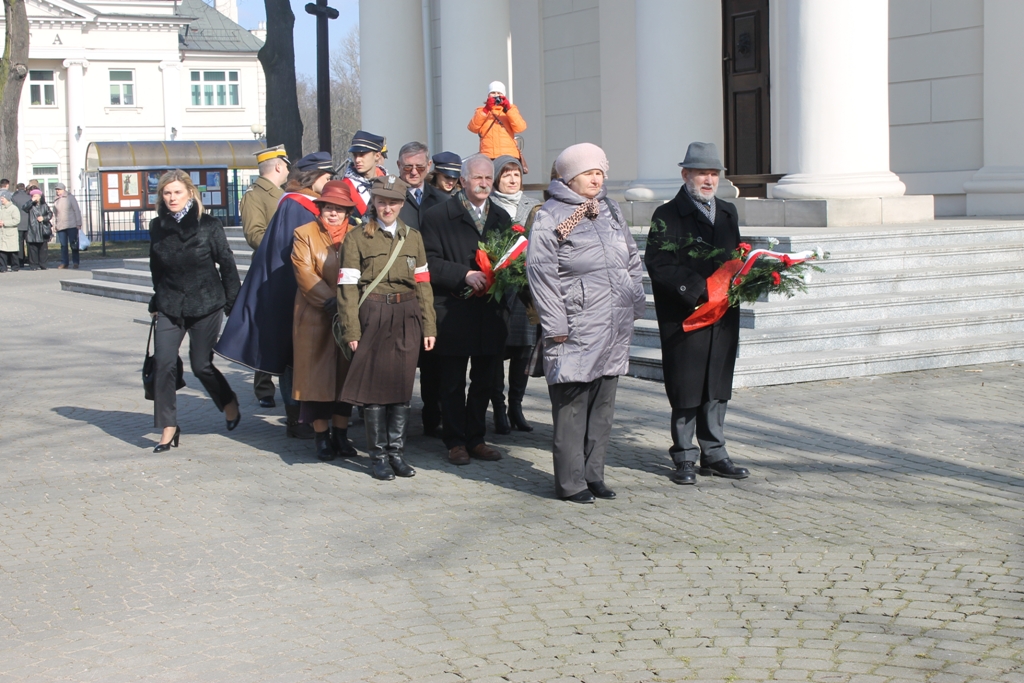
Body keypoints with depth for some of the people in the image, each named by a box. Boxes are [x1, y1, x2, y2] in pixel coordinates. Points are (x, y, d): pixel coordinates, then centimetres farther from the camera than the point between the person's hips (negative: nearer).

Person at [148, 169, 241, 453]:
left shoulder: (209, 225, -5)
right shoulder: (157, 227, 5)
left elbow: (227, 264, -2)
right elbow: (156, 268, 14)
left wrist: (232, 303, -3)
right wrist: (157, 302, 14)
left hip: (206, 305, -3)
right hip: (169, 307, 3)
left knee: (201, 365, 2)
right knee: (163, 364, -9)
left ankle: (230, 404, 31)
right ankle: (168, 428, -1)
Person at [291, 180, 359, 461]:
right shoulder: (305, 235, 2)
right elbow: (304, 273, -8)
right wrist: (330, 301, -19)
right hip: (315, 319, -2)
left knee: (345, 374, 6)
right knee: (318, 374, 0)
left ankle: (341, 433, 15)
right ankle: (321, 436, 8)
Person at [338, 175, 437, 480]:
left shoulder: (412, 237, 12)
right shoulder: (357, 238, 0)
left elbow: (423, 283, 12)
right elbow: (348, 287, -3)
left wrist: (428, 326, 7)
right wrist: (351, 330, -10)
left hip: (407, 318, 3)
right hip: (373, 317, -3)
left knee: (403, 386, 5)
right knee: (375, 387, 0)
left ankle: (397, 452, 15)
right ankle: (379, 456, 9)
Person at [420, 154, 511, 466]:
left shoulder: (501, 218, 14)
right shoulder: (438, 216, -2)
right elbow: (429, 263, -8)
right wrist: (464, 275, -18)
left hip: (490, 312, 5)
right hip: (454, 314, -5)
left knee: (484, 381, 10)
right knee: (453, 382, 3)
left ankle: (476, 439, 21)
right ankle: (455, 442, 12)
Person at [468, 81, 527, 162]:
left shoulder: (510, 109, 19)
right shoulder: (482, 110, 20)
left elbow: (520, 128, 0)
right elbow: (473, 128, -1)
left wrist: (508, 109, -10)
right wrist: (486, 110, -11)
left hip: (509, 156, 0)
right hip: (488, 157, 0)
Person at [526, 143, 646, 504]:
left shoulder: (611, 211, 15)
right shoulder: (551, 216, -5)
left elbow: (632, 258, 25)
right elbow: (540, 271, -10)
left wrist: (634, 300, 15)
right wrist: (555, 325, -14)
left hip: (614, 328, 7)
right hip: (576, 329, -7)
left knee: (603, 405, 10)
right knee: (572, 406, -3)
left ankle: (593, 475, 19)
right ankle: (570, 482, 5)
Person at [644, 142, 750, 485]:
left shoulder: (727, 213, 17)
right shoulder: (668, 216, -4)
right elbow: (659, 266, -14)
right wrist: (699, 288, -21)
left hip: (723, 315, 6)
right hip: (685, 316, -6)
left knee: (717, 386, 11)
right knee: (686, 389, 0)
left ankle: (714, 454, 20)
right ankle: (684, 458, 11)